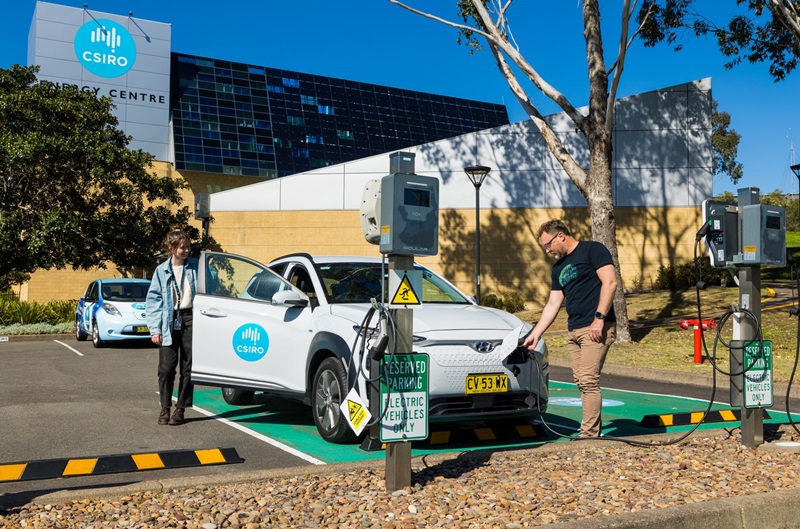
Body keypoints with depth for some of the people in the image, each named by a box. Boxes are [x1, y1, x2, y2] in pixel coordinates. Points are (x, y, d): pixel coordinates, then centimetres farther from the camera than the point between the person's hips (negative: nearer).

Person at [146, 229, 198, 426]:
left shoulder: (196, 266, 6)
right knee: (166, 367, -2)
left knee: (188, 367, 3)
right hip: (169, 322, 0)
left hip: (191, 318, 0)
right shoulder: (162, 270, 7)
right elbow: (153, 300, 5)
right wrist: (155, 329, -3)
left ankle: (181, 408, 13)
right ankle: (165, 407, 13)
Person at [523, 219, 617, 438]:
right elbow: (553, 304, 22)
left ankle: (589, 435, -10)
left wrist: (599, 318, -17)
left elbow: (610, 282, -12)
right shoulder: (559, 267, 21)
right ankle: (595, 430, 10)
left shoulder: (592, 250, -1)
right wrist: (535, 334, 17)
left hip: (595, 328, -8)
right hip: (573, 330, 8)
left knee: (588, 381, -12)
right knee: (581, 383, 4)